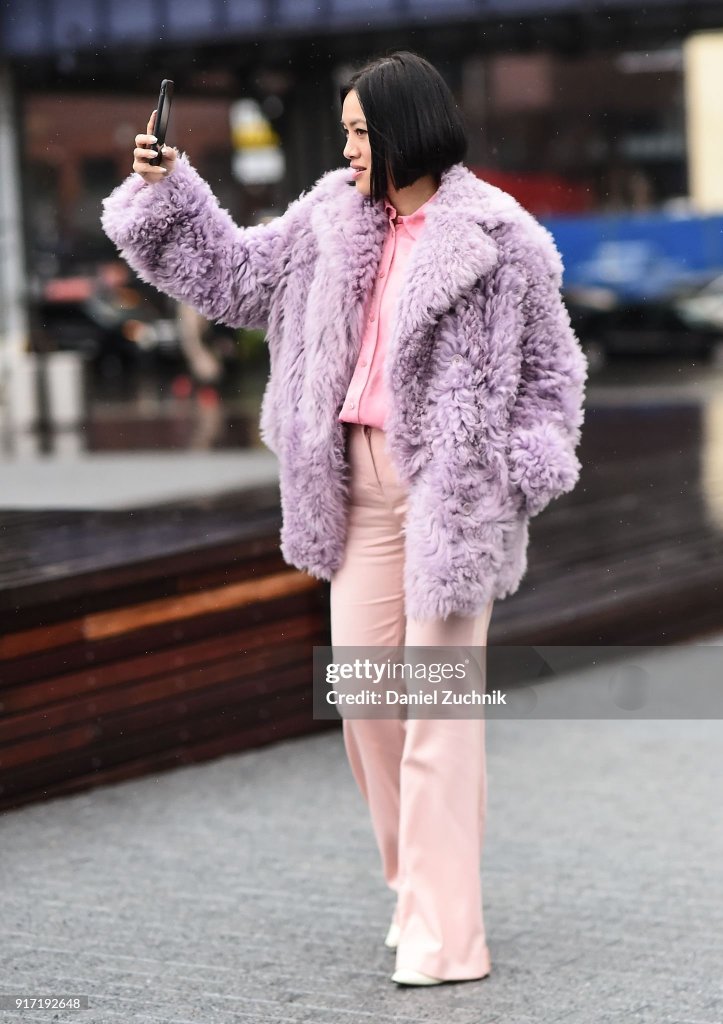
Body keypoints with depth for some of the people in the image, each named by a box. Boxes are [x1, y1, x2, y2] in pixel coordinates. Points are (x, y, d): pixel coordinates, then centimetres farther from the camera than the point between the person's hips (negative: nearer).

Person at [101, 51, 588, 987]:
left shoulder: (499, 242, -7)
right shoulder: (333, 222, 8)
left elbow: (553, 372, 1)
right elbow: (233, 273, 19)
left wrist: (521, 472, -10)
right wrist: (164, 189, 9)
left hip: (451, 489, -6)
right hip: (360, 486, 6)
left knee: (439, 710, -5)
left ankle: (445, 937, 0)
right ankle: (417, 889, 24)